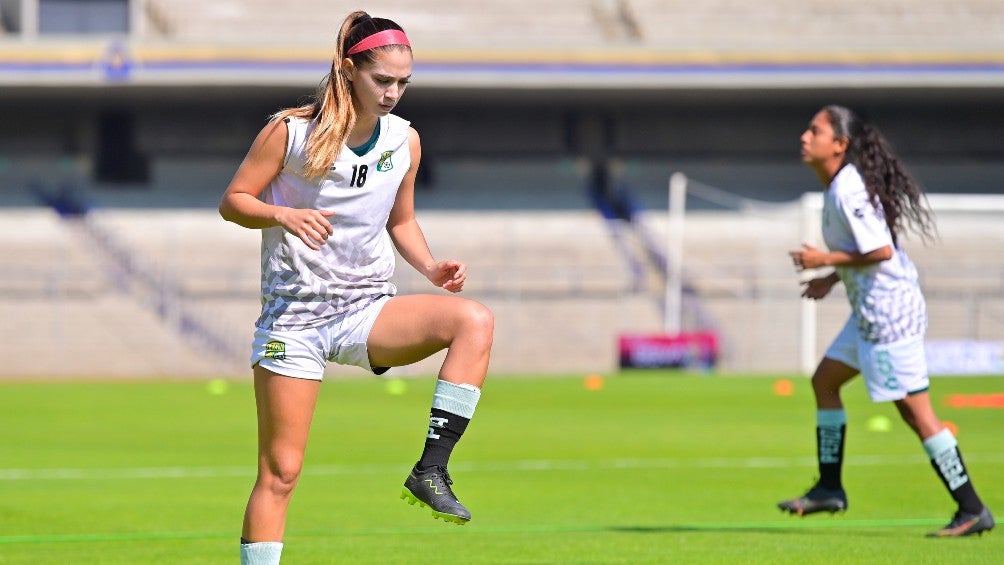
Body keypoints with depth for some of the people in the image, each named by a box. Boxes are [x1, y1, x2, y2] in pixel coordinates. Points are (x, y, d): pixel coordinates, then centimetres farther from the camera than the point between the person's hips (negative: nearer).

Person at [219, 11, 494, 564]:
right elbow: (232, 201, -3)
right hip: (294, 316, -3)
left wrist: (431, 267, -1)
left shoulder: (405, 141, 3)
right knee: (280, 471, -5)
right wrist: (282, 214, -23)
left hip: (368, 311, 3)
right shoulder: (290, 131, -9)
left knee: (474, 320, -24)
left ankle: (431, 471, -23)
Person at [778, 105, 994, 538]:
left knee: (915, 412, -8)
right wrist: (833, 278, 16)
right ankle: (829, 489, 27)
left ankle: (972, 511, -4)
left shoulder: (848, 191, -20)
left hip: (888, 312, -11)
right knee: (824, 381, 19)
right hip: (870, 310, 11)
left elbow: (880, 251, -25)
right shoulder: (839, 185, 11)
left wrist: (826, 260, -15)